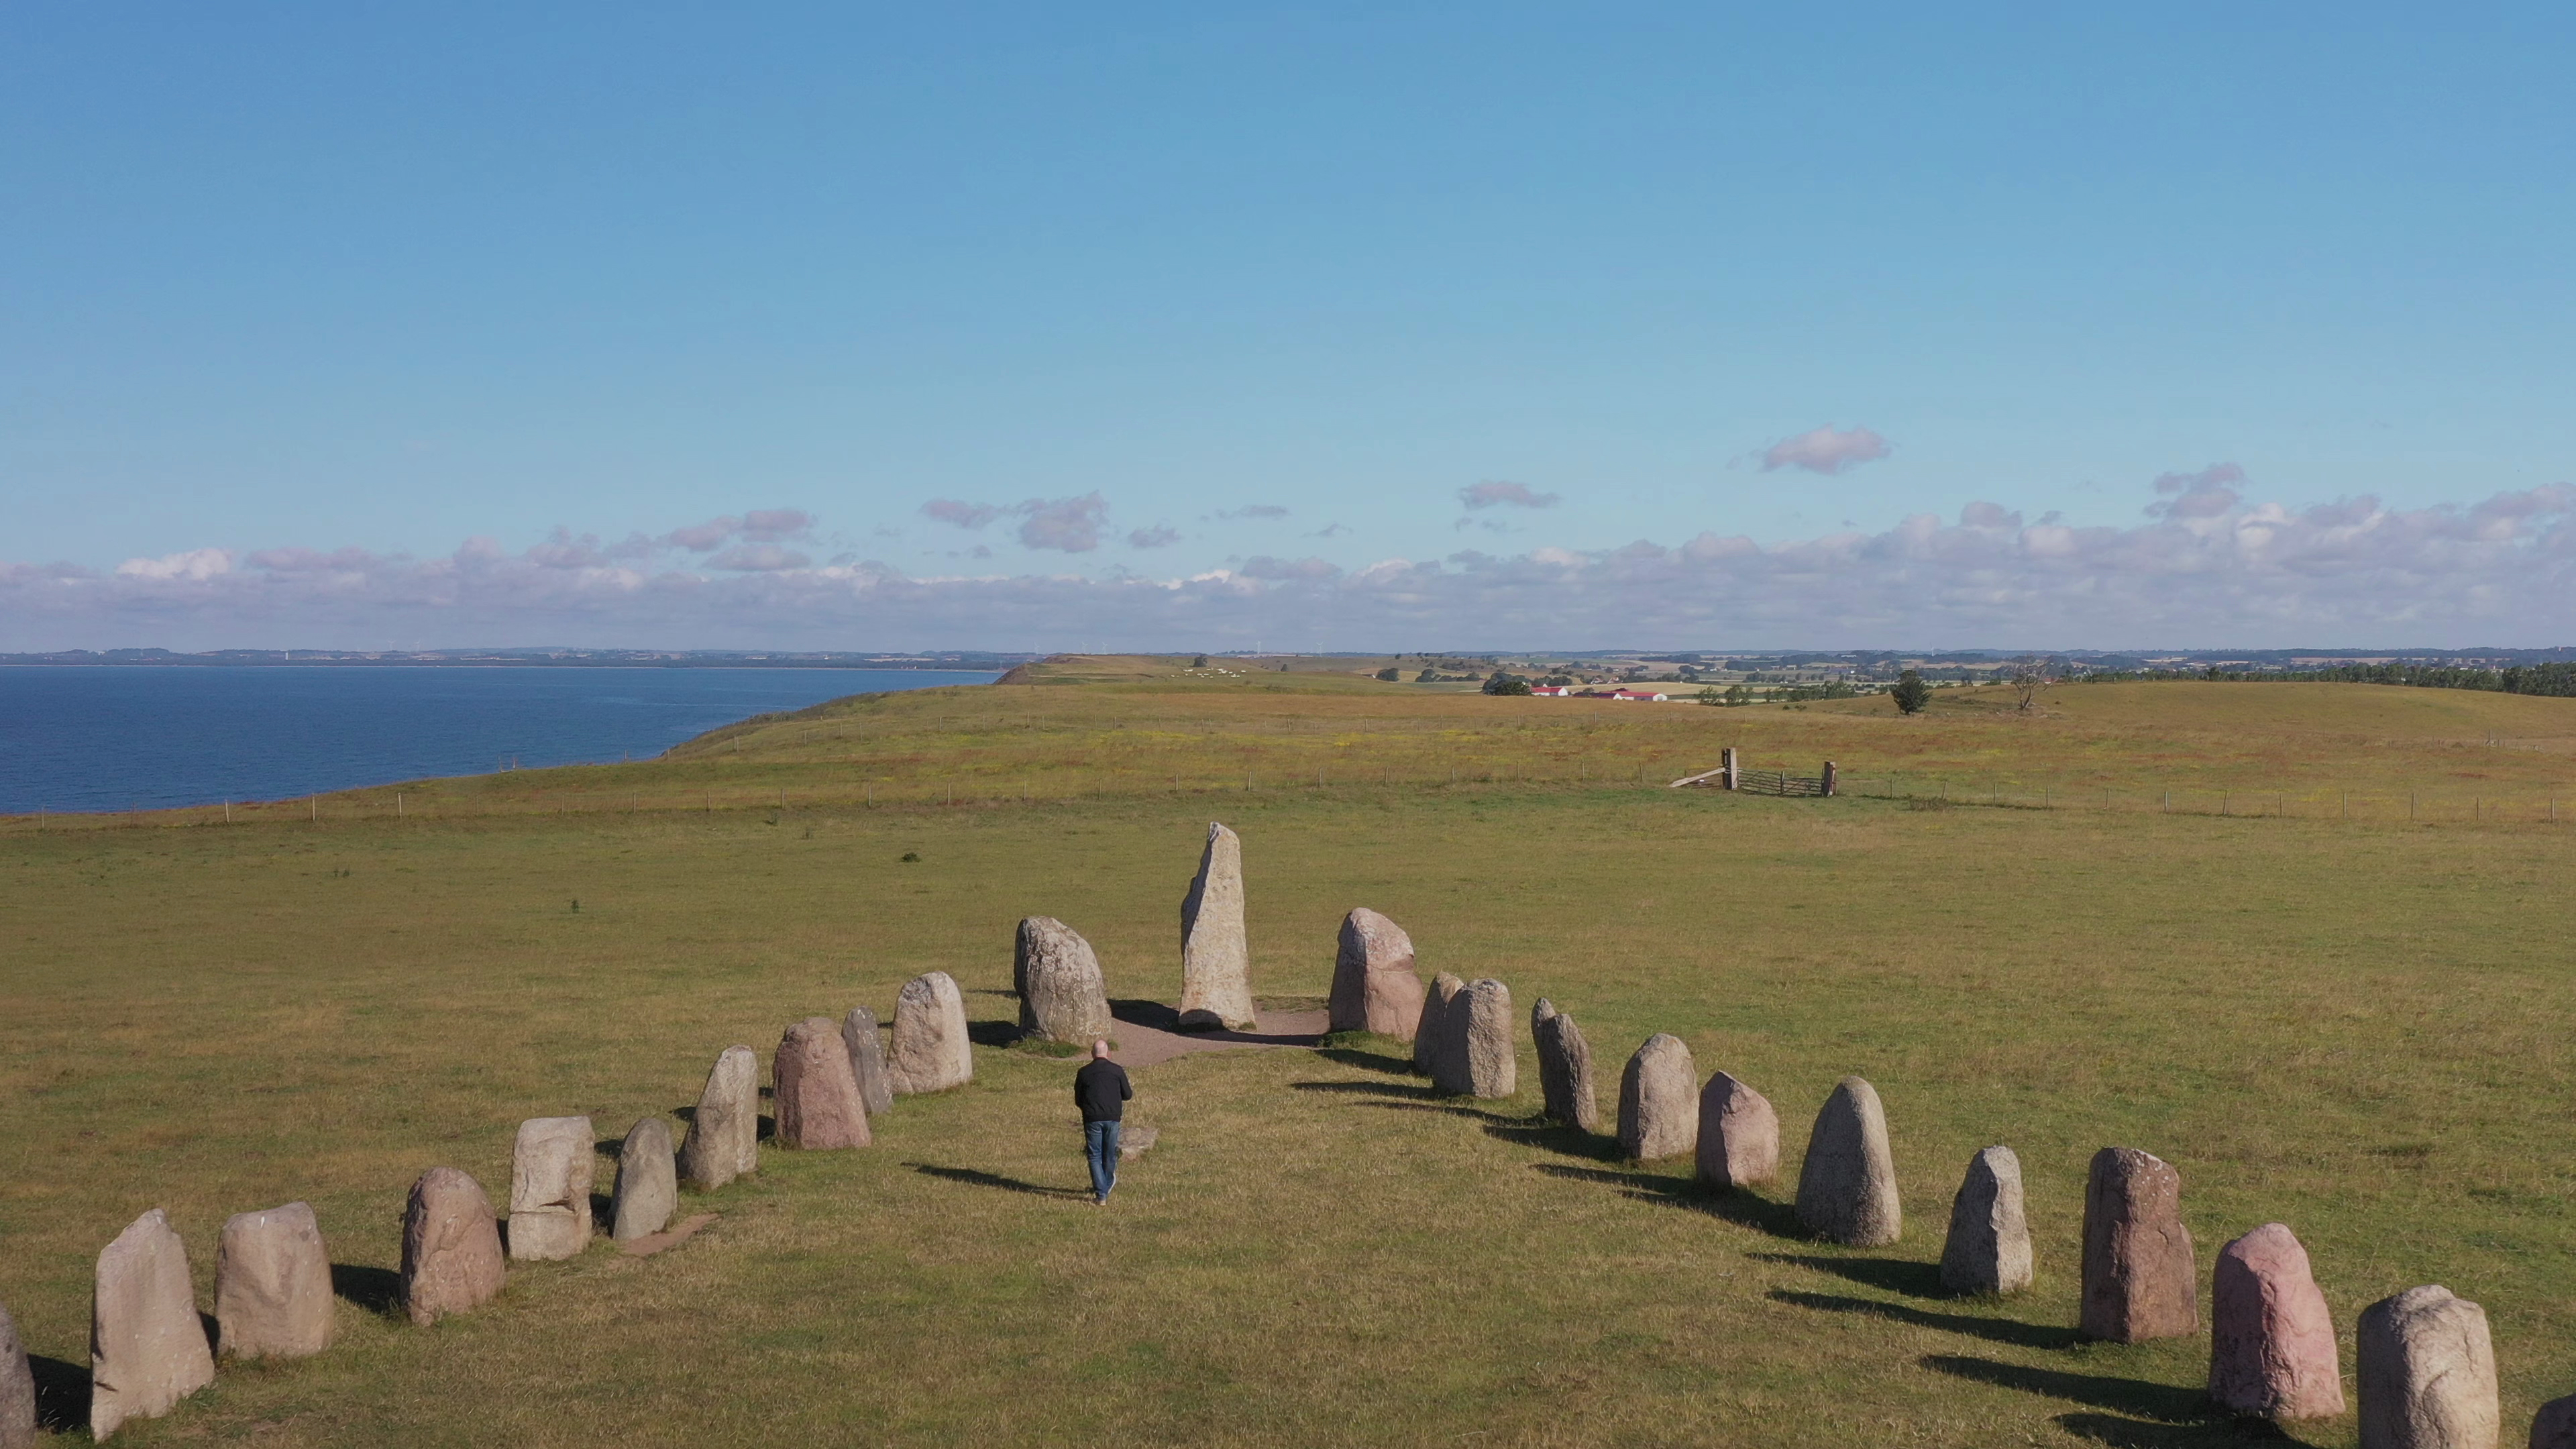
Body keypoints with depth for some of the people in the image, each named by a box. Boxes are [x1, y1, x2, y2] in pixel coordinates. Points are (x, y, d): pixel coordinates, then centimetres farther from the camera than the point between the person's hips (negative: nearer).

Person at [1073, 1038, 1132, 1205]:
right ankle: (1108, 1185, 37)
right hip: (1113, 1117, 1)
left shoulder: (1083, 1072, 2)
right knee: (1110, 1154, 17)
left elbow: (1078, 1101, 9)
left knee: (1095, 1156, 3)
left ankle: (1101, 1195, -5)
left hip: (1092, 1119, -1)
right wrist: (1132, 1091, 29)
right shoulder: (1117, 1070, 0)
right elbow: (1127, 1095, 7)